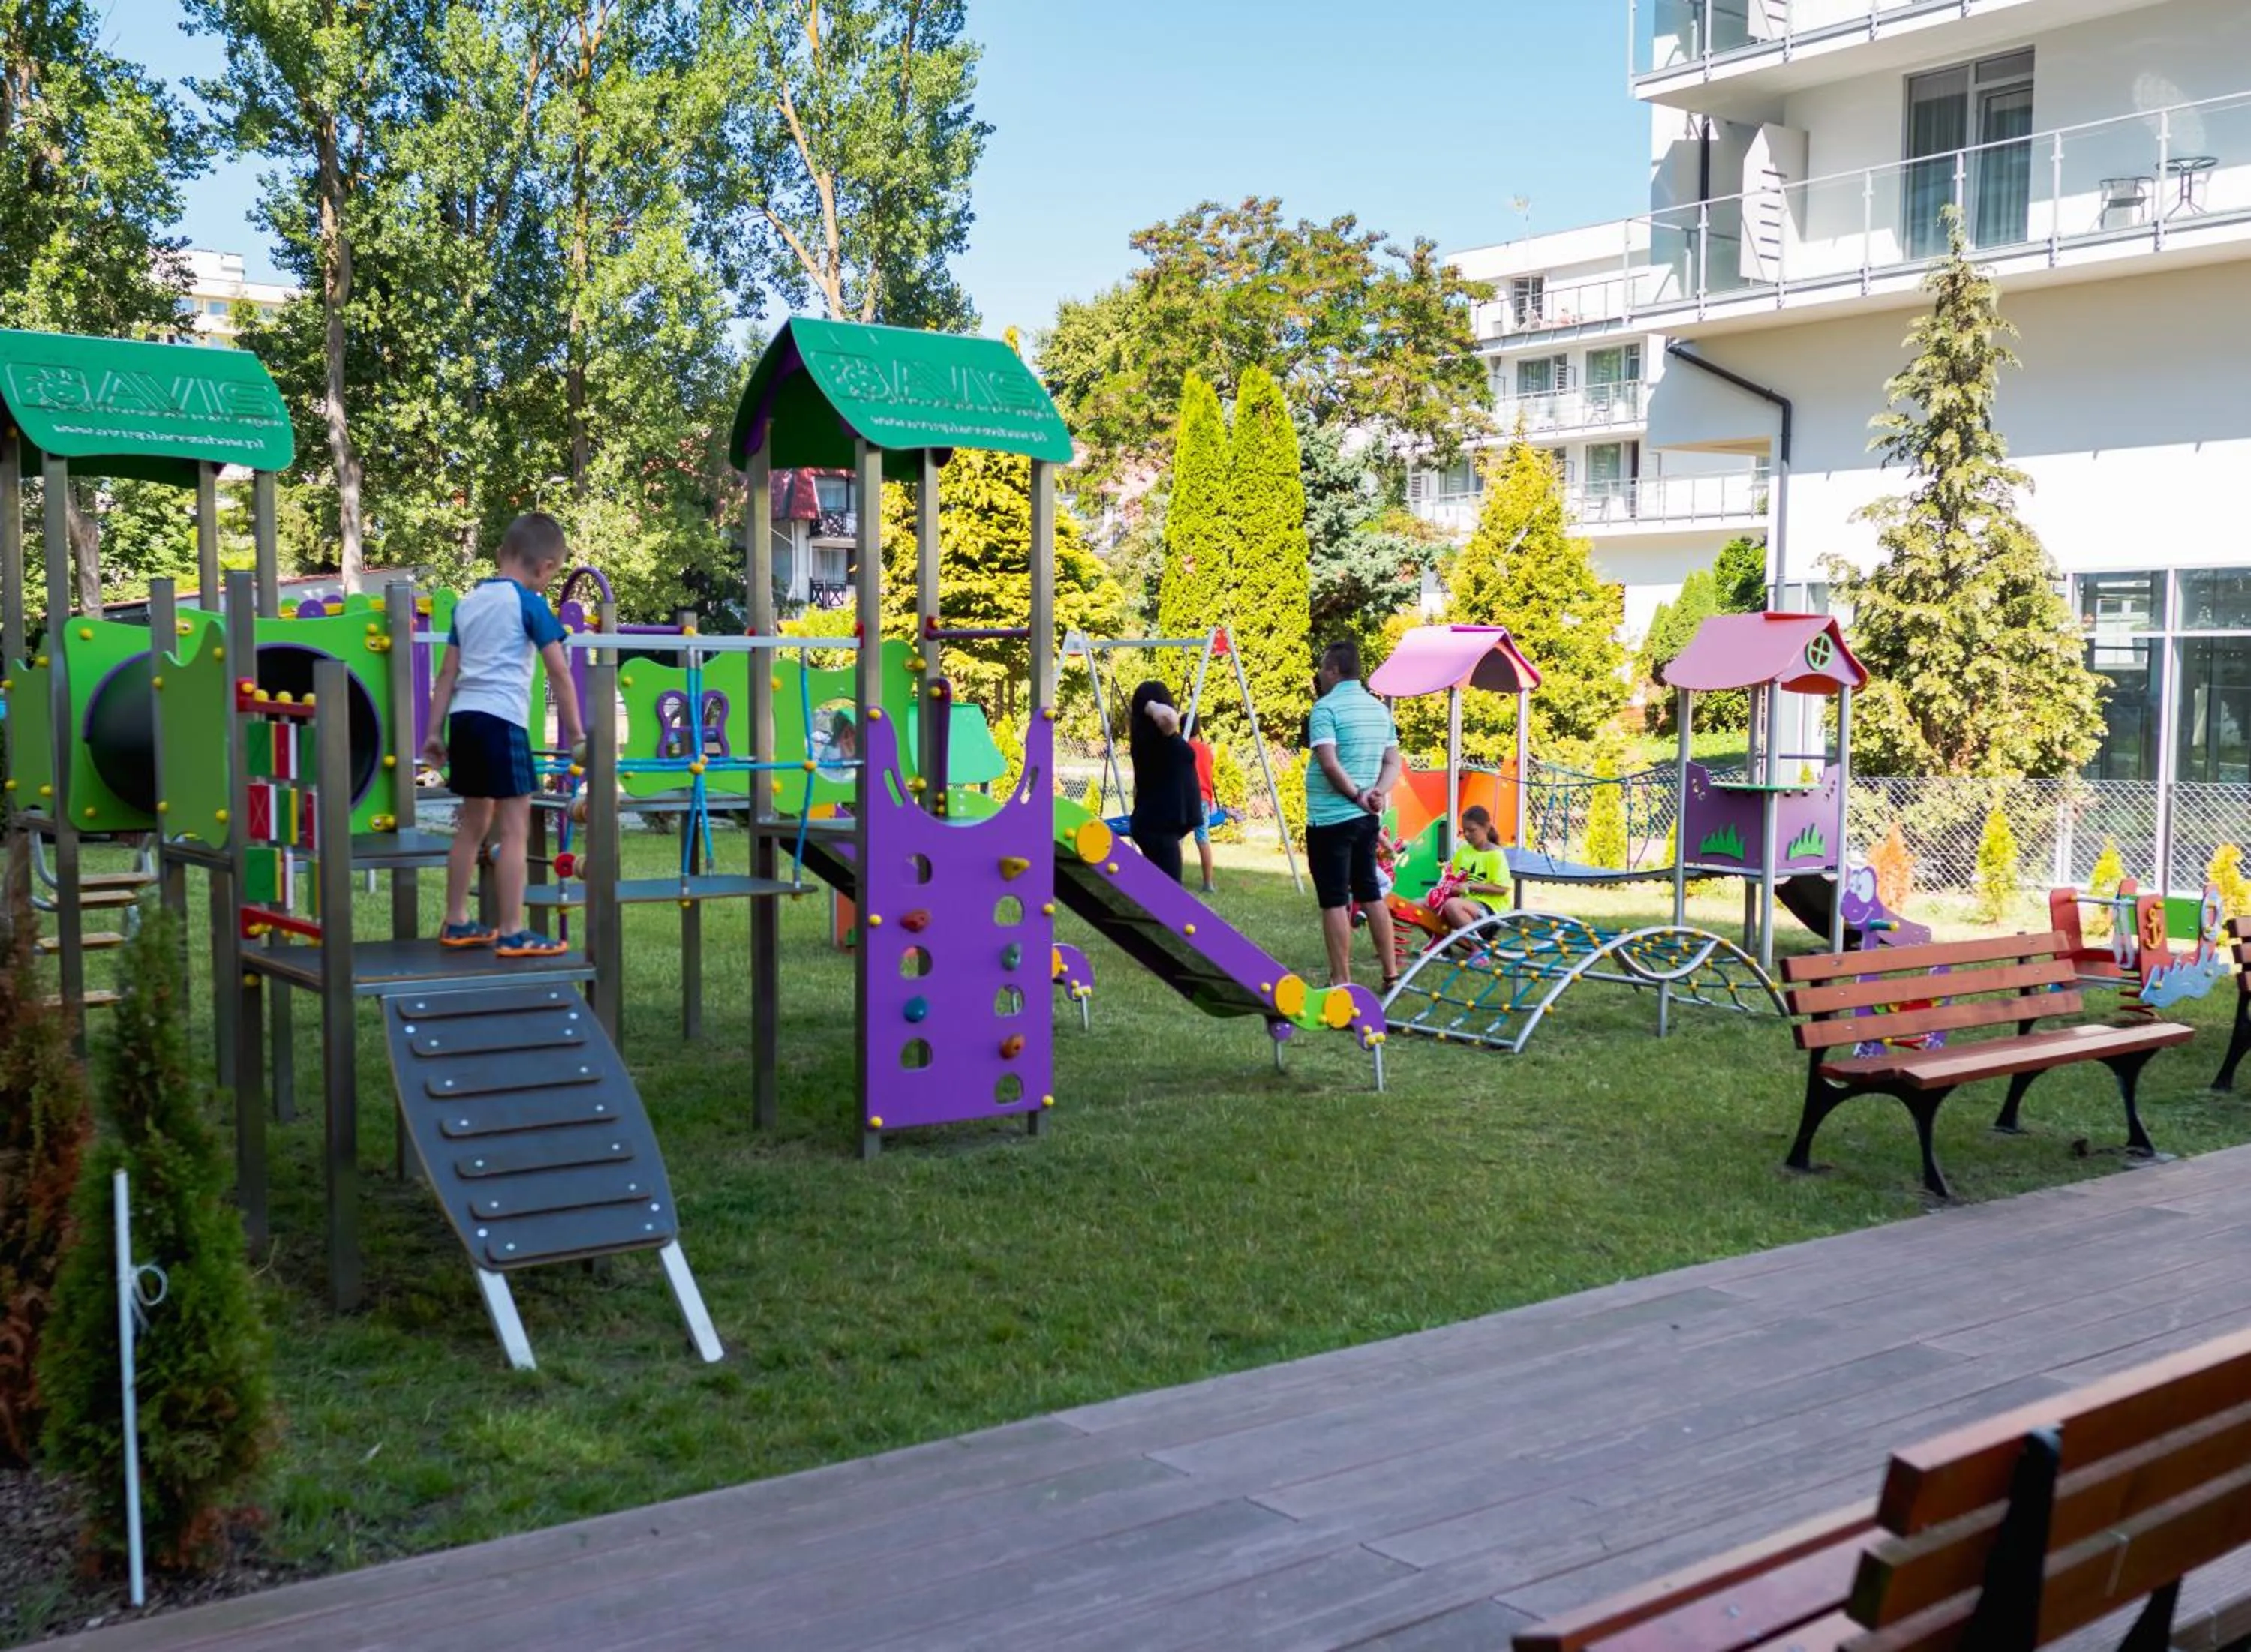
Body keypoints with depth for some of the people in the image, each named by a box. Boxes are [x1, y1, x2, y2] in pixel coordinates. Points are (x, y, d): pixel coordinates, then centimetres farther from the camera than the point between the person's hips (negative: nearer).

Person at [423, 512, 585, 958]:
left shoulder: (468, 602, 16)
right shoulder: (528, 603, -3)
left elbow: (448, 673, 17)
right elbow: (559, 672, -5)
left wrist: (435, 732, 20)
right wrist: (575, 730, 2)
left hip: (463, 716, 7)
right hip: (502, 719, -7)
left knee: (473, 822, 18)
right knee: (514, 826, -5)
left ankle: (456, 923, 25)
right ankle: (513, 934, -6)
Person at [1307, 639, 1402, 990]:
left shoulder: (1326, 708, -12)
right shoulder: (1379, 709, 12)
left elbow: (1330, 764, -22)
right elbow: (1393, 763, 8)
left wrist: (1357, 797, -12)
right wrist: (1377, 794, -6)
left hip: (1330, 818, -7)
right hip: (1367, 818, 7)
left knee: (1335, 901, -2)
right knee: (1370, 893, 16)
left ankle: (1341, 983, 0)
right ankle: (1391, 975, 18)